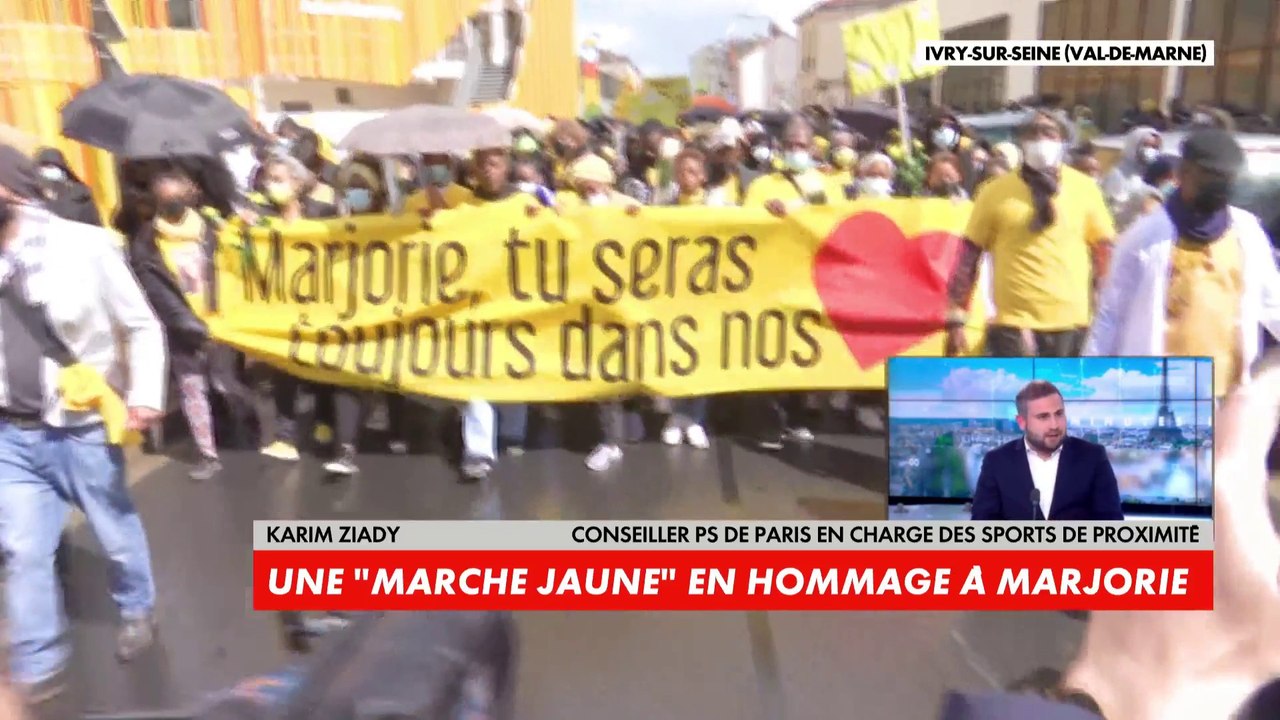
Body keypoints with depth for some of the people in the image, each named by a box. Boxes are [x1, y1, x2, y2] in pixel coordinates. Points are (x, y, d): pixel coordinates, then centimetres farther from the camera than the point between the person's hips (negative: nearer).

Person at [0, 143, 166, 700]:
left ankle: (137, 610, 43)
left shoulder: (83, 245, -11)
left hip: (83, 429, -3)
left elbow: (141, 326, -5)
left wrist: (144, 396, -14)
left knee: (118, 535, 16)